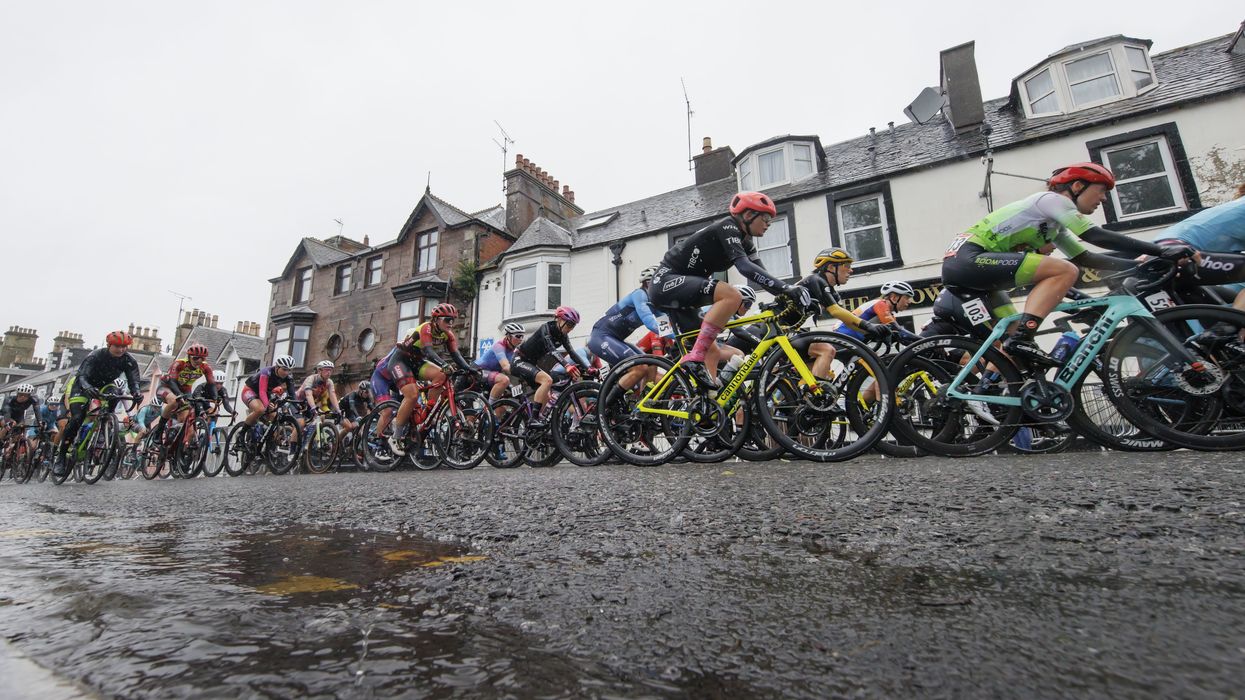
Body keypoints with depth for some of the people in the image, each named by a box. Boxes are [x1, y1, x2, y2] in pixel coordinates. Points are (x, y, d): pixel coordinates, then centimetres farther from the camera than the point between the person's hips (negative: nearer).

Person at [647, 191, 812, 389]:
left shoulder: (744, 242, 14)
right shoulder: (727, 227, -14)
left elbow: (760, 273, 5)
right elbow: (745, 267, -29)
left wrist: (788, 294, -10)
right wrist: (786, 288, -34)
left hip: (675, 291, 10)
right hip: (667, 281, -10)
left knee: (711, 351, 6)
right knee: (732, 295, -29)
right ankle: (695, 358, -27)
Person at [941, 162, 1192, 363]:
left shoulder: (1056, 226, 29)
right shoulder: (1051, 199, 0)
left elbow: (1086, 258, 27)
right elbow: (1098, 236, -9)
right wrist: (1161, 250, -6)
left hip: (961, 266, 10)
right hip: (968, 258, -10)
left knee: (1012, 332, 16)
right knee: (1066, 271, -14)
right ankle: (1021, 339, -22)